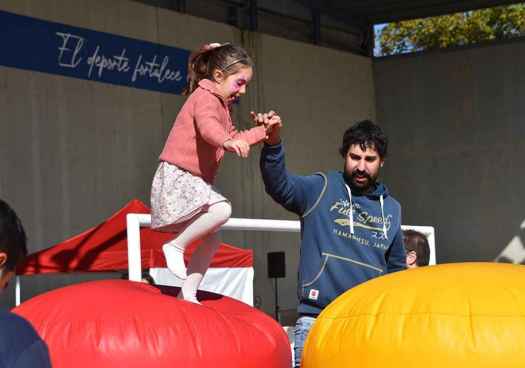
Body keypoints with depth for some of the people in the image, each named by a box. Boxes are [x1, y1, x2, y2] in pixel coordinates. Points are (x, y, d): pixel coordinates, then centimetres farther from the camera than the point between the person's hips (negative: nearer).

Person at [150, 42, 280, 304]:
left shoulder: (221, 105, 22)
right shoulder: (205, 97, -11)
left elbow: (234, 138, 32)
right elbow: (207, 126, -34)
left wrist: (263, 131, 22)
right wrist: (229, 141, -53)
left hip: (194, 181, 10)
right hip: (177, 177, -10)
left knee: (211, 240, 10)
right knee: (222, 209, -31)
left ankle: (187, 294, 15)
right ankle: (175, 246, -18)